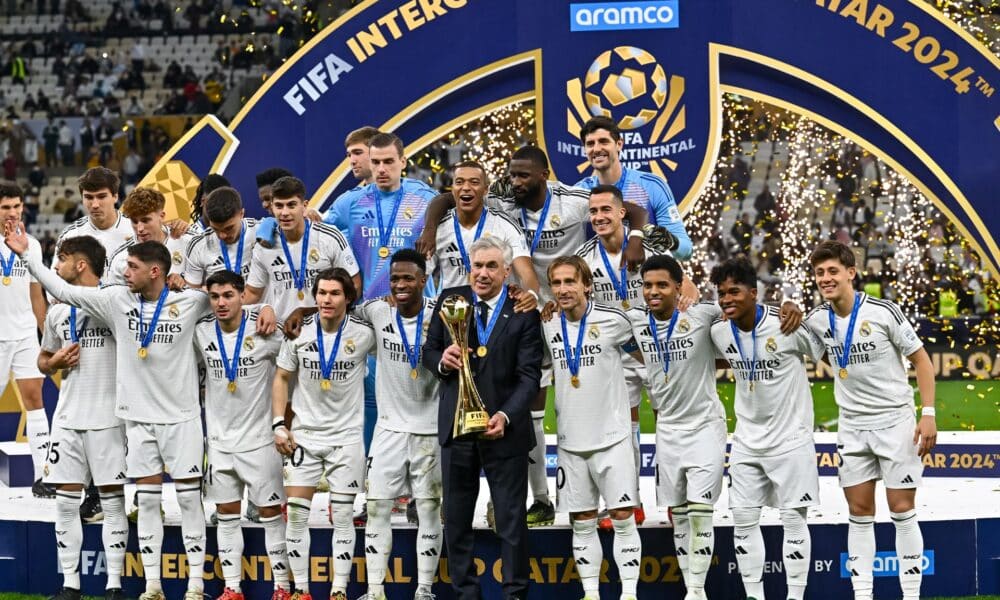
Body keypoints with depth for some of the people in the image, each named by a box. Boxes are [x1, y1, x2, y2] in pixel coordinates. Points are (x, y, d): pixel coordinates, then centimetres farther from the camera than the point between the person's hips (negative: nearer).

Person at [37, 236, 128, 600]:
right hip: (67, 418, 5)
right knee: (66, 501, 4)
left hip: (107, 417, -5)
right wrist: (55, 362, 2)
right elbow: (43, 361, 22)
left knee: (112, 501, 0)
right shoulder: (57, 312, 12)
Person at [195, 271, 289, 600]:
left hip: (259, 436, -4)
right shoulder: (201, 332, -2)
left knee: (271, 513, 1)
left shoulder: (264, 330, -12)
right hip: (220, 439, 4)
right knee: (227, 514, 7)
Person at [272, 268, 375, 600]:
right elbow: (282, 378, 6)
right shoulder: (299, 331, -3)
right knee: (296, 514, -1)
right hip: (303, 435, 1)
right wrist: (279, 425, -1)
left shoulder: (363, 333, -7)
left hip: (346, 436, -1)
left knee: (342, 516, 0)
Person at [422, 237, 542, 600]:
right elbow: (428, 351, 11)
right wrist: (441, 361, -13)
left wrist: (506, 416, -23)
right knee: (456, 518, 8)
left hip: (505, 430, -3)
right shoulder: (450, 301, 5)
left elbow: (529, 376, -8)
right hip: (456, 425, 3)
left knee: (512, 520, 2)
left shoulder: (524, 312, -5)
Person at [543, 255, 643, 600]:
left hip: (611, 437, -3)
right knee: (582, 523, 8)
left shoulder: (613, 320, -7)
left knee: (623, 517, -4)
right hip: (570, 440, 3)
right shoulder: (546, 326, 2)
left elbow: (649, 357, 7)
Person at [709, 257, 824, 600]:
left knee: (793, 518, 0)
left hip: (791, 439, -5)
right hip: (747, 440, 5)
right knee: (743, 519, 4)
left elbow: (826, 352, -5)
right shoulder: (719, 332, -3)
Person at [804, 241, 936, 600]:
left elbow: (921, 359, -7)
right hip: (852, 426, 4)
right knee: (859, 513, 6)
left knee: (902, 510, -2)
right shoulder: (817, 321, -1)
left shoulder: (883, 312, -13)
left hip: (895, 420, -4)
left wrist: (928, 414, -14)